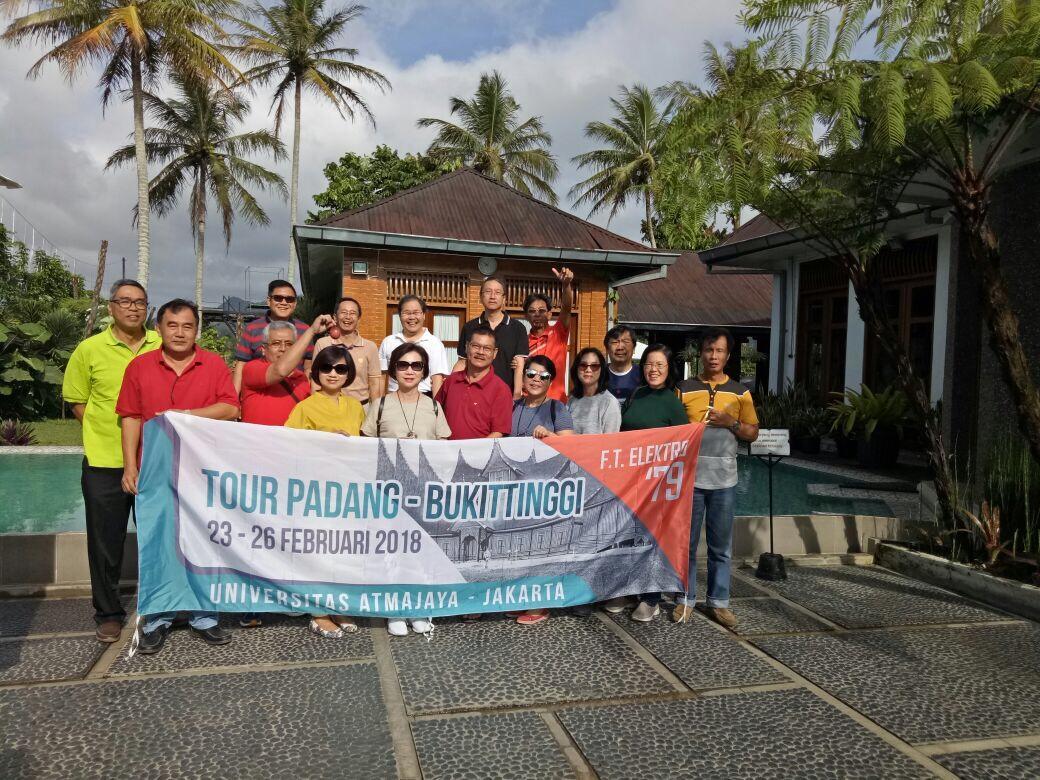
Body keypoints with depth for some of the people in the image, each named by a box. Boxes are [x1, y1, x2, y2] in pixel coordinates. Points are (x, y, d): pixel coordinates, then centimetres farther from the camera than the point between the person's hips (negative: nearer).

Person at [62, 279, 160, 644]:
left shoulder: (163, 347, 1)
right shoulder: (90, 349, -1)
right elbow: (76, 402, 6)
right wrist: (108, 432, -2)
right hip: (104, 463, -1)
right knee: (106, 544, 7)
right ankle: (108, 614, 24)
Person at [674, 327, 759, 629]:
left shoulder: (740, 392, 8)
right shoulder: (684, 389, 5)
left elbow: (752, 433, 9)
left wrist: (730, 423, -9)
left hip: (724, 479, 1)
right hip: (690, 476, -1)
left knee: (721, 546, 8)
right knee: (686, 542, 5)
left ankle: (718, 602, 19)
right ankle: (685, 600, 16)